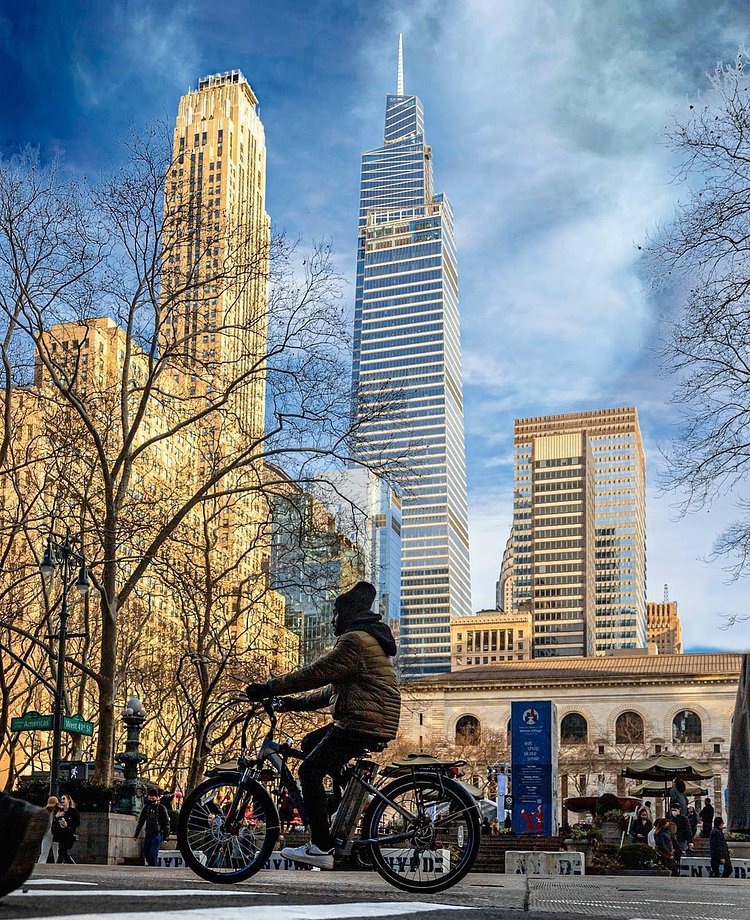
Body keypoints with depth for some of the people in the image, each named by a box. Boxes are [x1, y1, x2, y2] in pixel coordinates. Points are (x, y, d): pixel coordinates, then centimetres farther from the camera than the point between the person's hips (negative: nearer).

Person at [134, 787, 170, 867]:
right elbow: (141, 821, 17)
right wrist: (136, 834, 15)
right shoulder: (146, 807, 10)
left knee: (153, 854, -14)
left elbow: (166, 823, -4)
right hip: (148, 833, 5)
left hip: (157, 834, -5)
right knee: (146, 854, 7)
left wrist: (166, 836, -9)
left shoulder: (161, 808, -4)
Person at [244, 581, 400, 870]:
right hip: (373, 722, 11)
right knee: (310, 744, 21)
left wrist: (269, 689, -13)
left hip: (362, 724, -11)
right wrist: (297, 703, 19)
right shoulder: (370, 639, 22)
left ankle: (321, 848, -11)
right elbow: (335, 687, 24)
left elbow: (315, 673, -19)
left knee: (310, 770, -11)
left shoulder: (355, 640, -13)